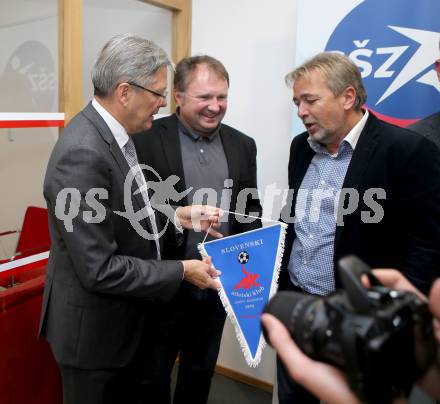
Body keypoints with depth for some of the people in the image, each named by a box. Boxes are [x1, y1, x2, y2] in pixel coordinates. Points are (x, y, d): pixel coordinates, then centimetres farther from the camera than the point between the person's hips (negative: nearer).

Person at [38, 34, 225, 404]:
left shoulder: (111, 133, 1)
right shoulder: (82, 154, -29)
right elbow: (100, 270, -28)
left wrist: (176, 217, 0)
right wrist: (182, 272, -19)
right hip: (95, 329, -9)